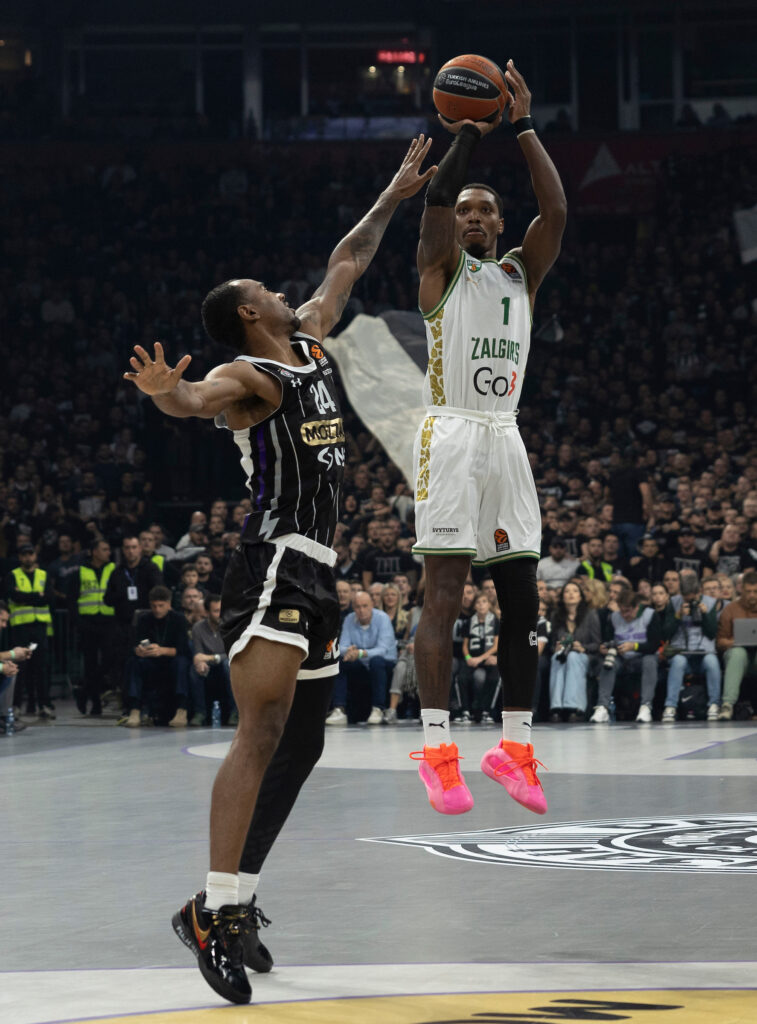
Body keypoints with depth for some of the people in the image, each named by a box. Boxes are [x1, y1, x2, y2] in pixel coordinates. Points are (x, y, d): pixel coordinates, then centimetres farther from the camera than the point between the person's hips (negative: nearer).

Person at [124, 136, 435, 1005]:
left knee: (298, 747, 9)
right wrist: (167, 392, -54)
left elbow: (345, 265, 32)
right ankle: (217, 911, -25)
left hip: (316, 575, 10)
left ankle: (228, 902, 14)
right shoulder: (249, 373, -9)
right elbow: (199, 399, -32)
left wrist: (392, 199, 37)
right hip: (273, 567, -10)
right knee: (262, 733, -20)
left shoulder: (310, 341, 17)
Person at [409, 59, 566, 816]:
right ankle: (437, 752, -10)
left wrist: (524, 128, -3)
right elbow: (436, 198, -15)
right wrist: (468, 133, -9)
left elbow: (556, 210, 0)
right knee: (443, 597, -9)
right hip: (451, 438, -5)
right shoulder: (441, 269, 4)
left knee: (522, 602, 4)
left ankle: (514, 746, 10)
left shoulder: (521, 274, 15)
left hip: (506, 441, 6)